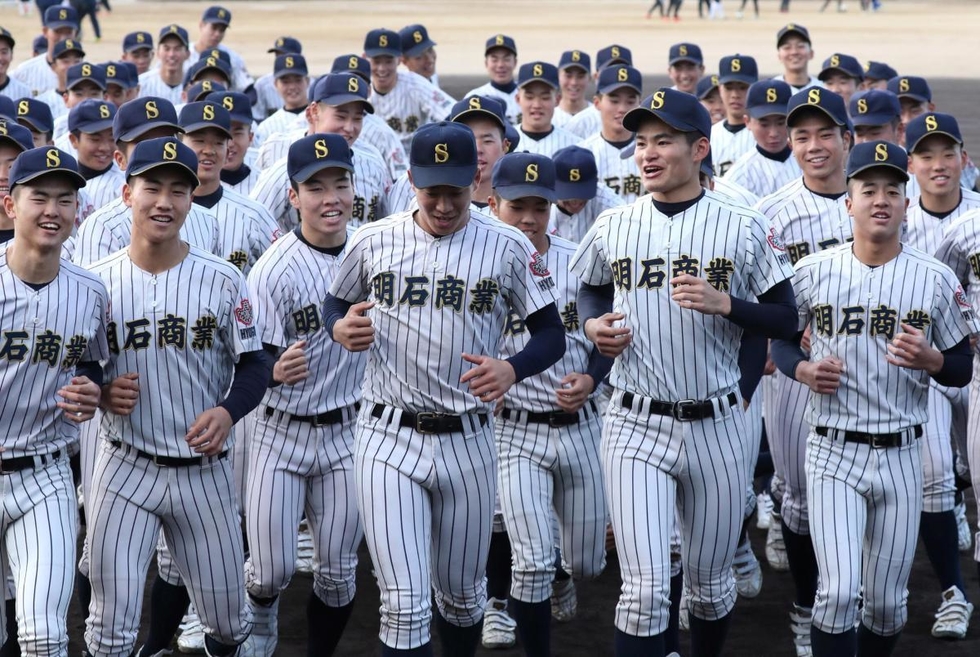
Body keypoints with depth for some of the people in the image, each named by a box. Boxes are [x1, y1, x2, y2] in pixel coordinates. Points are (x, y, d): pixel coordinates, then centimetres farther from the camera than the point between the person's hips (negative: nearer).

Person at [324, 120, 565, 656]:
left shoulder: (508, 248, -1)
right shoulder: (373, 242, 2)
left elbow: (551, 334, 2)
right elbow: (335, 302, 19)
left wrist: (511, 369, -19)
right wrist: (340, 329, -6)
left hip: (467, 442, 1)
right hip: (388, 437, -1)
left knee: (461, 596, 15)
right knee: (405, 606, -11)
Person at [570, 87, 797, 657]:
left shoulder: (744, 228, -1)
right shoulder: (612, 228, 6)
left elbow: (786, 320, 0)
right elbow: (592, 291, 24)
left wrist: (724, 303, -17)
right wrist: (594, 324, 1)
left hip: (717, 425, 0)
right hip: (636, 424, 0)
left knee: (711, 585, 13)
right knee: (646, 589, -11)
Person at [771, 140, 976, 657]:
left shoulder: (936, 279, 0)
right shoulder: (813, 272, 0)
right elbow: (779, 338, 13)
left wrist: (930, 360, -16)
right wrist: (803, 370, -9)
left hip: (900, 456, 2)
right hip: (833, 451, -1)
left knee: (887, 601, 8)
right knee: (838, 591, -13)